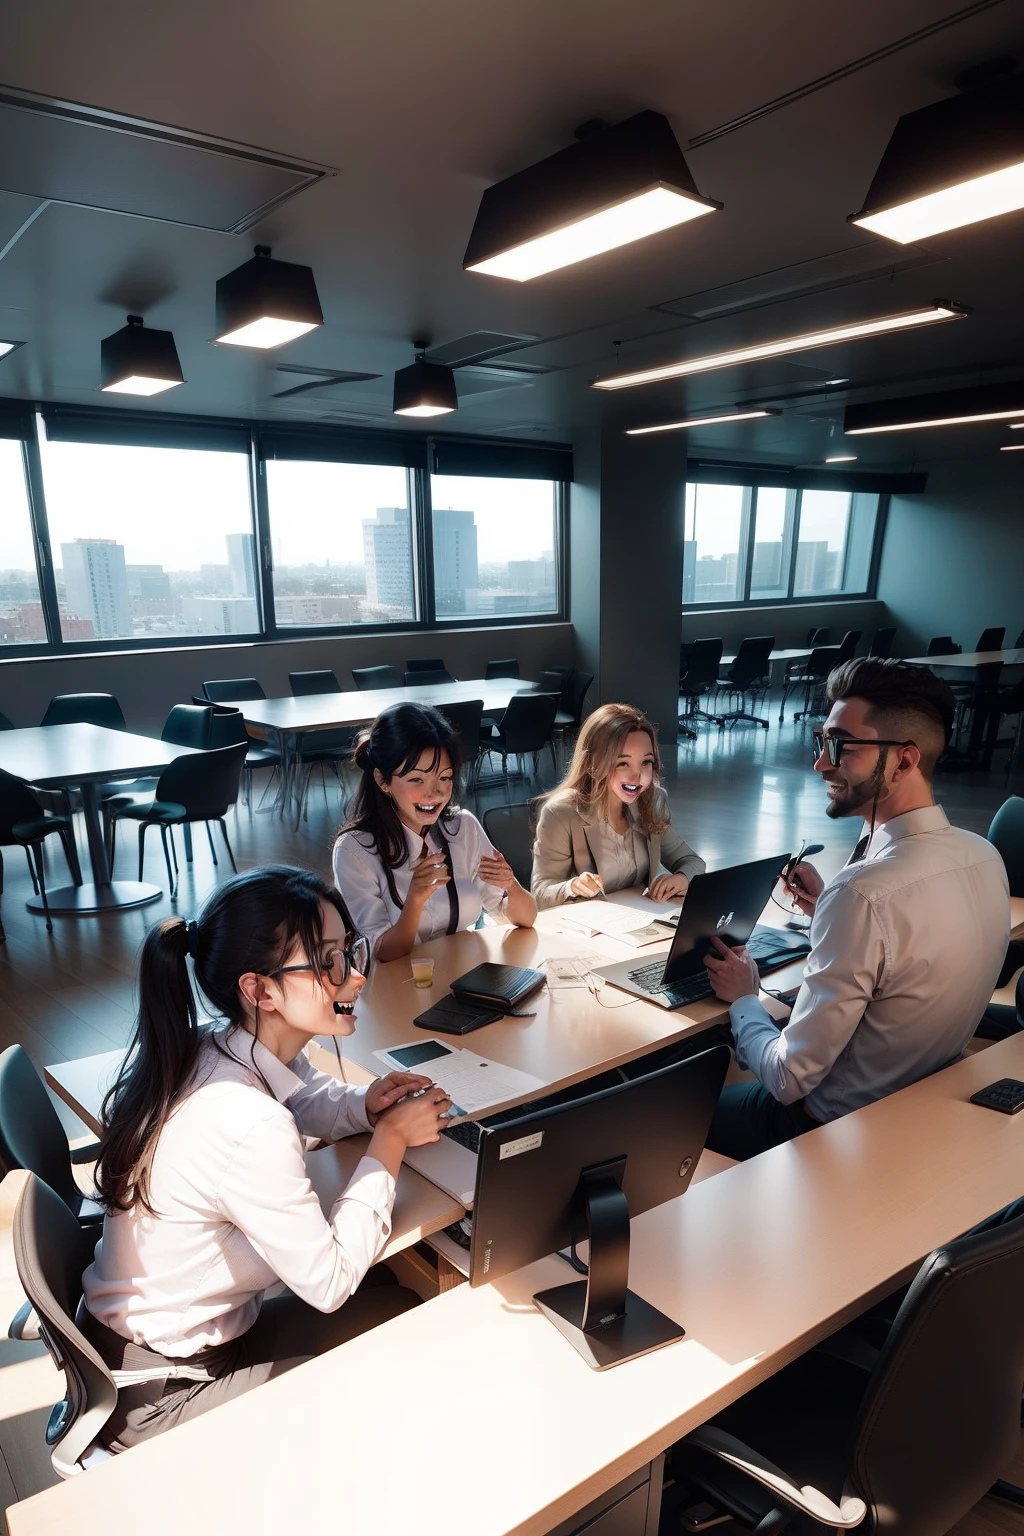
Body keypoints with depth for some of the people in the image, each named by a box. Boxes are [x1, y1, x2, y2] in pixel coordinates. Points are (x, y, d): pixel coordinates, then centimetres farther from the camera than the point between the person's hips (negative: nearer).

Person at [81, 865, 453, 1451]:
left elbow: (306, 1101, 13)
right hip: (160, 1396, -7)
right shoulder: (248, 1128, -37)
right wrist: (391, 1137, -16)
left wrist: (367, 1105, -9)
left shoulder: (223, 1050, -10)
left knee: (392, 1293, 9)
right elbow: (330, 1280, -24)